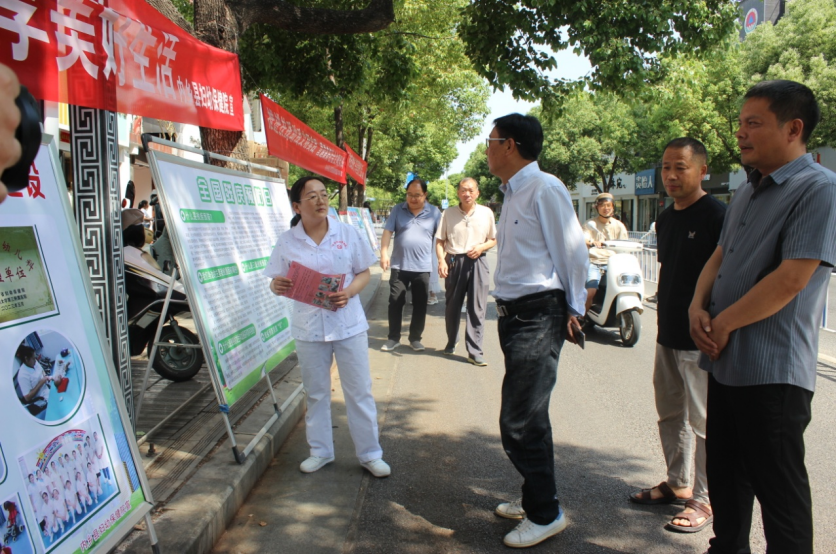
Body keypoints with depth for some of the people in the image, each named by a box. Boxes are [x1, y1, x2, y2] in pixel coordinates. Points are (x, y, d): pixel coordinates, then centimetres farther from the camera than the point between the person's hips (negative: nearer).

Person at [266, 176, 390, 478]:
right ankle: (320, 451, 32)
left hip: (348, 323, -1)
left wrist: (349, 292, -18)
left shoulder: (347, 233, -3)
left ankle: (370, 453, 20)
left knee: (359, 391, 6)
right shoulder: (287, 241, -2)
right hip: (308, 326, 1)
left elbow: (364, 273, 2)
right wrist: (277, 287, -21)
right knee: (316, 393, 14)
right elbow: (278, 282, 3)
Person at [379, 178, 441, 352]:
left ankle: (415, 338, 21)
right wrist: (384, 254, -12)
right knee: (395, 303, 5)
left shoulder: (434, 213, 0)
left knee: (420, 305, 8)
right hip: (399, 266, 1)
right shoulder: (398, 210, 1)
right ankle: (393, 338, 17)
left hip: (423, 267, 0)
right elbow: (387, 232, -1)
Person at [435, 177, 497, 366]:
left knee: (477, 308, -4)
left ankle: (475, 351, 1)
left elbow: (493, 240, 12)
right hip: (454, 262, 1)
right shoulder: (449, 213, 3)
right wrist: (441, 260, -11)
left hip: (478, 262, 0)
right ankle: (451, 343, 31)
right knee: (453, 306, 11)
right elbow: (439, 240, 5)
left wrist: (481, 247, -9)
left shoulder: (487, 213, 3)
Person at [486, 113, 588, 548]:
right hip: (514, 315, 9)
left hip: (538, 317, -9)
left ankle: (546, 514, 15)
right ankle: (534, 499, 36)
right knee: (527, 418, 19)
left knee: (520, 423, -3)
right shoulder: (512, 194, 14)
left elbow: (573, 252, -13)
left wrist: (572, 310, -6)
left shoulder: (545, 189, -14)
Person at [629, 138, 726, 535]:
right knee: (670, 415, 18)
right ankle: (678, 483, 33)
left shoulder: (716, 216, -14)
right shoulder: (666, 218, 11)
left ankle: (704, 500, 15)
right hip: (668, 336, 9)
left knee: (702, 422, 1)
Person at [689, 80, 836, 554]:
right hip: (725, 362, 9)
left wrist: (723, 324, -13)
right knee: (724, 476, 20)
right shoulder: (747, 193, 14)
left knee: (779, 491, 5)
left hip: (772, 371, -9)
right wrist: (698, 307, -1)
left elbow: (791, 279, -22)